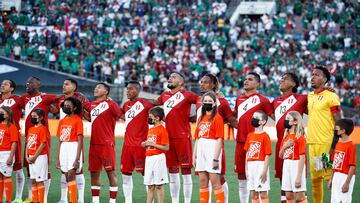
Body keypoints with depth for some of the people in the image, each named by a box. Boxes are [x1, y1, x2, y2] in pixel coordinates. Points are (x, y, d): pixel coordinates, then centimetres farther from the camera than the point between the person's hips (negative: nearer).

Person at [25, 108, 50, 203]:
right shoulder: (30, 129, 14)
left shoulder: (43, 129, -11)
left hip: (40, 157, -8)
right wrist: (27, 156, 4)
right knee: (33, 180, 11)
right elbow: (27, 143, 16)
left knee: (39, 180, -6)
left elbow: (43, 144, -16)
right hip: (31, 158, 8)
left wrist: (34, 157, -15)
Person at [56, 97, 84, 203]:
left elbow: (80, 141, -10)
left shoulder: (77, 120, -6)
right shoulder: (62, 121, 13)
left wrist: (77, 158, -17)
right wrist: (58, 158, 13)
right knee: (67, 177, 7)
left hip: (73, 148, -7)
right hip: (63, 149, 7)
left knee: (70, 175, -15)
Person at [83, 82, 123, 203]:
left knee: (111, 173, -4)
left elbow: (120, 116, -9)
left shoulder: (110, 104, -6)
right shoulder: (91, 105, 15)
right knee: (94, 173, 10)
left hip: (107, 144, -7)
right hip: (94, 144, 7)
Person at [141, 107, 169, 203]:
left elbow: (166, 148, -14)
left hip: (158, 158, -8)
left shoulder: (162, 130, -10)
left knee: (158, 185, -4)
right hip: (149, 158, 8)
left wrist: (152, 144, -17)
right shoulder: (150, 130, 15)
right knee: (150, 186, 10)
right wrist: (145, 144, 5)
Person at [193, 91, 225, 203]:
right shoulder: (201, 118, 16)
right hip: (201, 150, 7)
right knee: (203, 182, 9)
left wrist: (216, 158, -15)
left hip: (212, 150, -7)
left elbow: (219, 139, -10)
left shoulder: (217, 118, -5)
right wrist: (194, 156, 14)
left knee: (215, 182, -7)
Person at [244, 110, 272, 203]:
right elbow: (247, 153, 14)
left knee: (263, 194, -4)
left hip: (261, 166, -7)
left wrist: (265, 170, -15)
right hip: (251, 166, 7)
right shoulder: (250, 135, 11)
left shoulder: (265, 136, -9)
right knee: (253, 194, 11)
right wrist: (246, 169, 11)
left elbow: (267, 155, -11)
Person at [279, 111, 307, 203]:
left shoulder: (300, 137, -9)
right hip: (286, 166, 8)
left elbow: (302, 158, -15)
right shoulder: (285, 137, 13)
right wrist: (284, 146, -4)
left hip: (297, 166, -8)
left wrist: (299, 177, -20)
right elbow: (280, 156, 18)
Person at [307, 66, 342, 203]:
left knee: (330, 177, -7)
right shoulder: (309, 97, 14)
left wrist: (334, 145, -17)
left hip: (326, 143, -7)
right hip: (312, 143, 7)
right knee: (315, 179, 10)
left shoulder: (330, 97, -8)